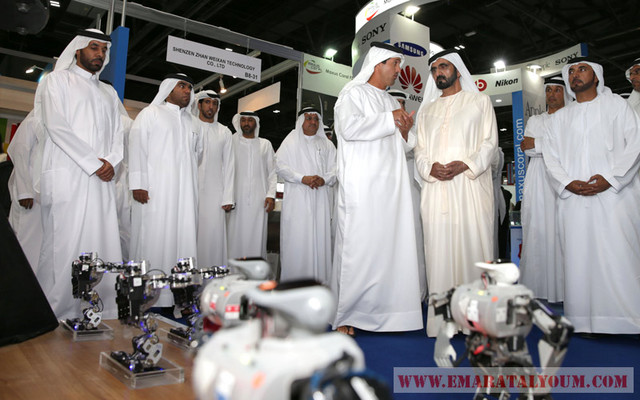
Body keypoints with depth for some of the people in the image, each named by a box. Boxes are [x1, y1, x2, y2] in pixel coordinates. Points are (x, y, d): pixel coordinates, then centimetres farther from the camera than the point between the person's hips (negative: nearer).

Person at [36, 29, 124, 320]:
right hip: (67, 176, -5)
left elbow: (117, 136, 18)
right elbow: (56, 125, -4)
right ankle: (57, 317, -4)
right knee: (64, 246, -9)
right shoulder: (58, 80, 11)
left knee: (105, 246, -2)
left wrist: (110, 162, -4)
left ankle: (102, 314, 0)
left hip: (102, 181, 5)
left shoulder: (109, 94, 27)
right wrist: (93, 163, -10)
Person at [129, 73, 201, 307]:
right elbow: (137, 147, -1)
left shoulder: (191, 121, 23)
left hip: (185, 191, 5)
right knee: (153, 238, -6)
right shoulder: (150, 113, 9)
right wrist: (137, 183, -11)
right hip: (154, 190, -4)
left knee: (183, 236, -1)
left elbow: (197, 152, 28)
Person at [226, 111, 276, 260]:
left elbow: (273, 172, 8)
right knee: (236, 236, -3)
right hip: (237, 199, 0)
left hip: (259, 200, 1)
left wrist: (271, 194, 0)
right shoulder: (232, 142, 10)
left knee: (257, 236, -1)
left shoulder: (265, 144, 13)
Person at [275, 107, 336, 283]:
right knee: (296, 240, -6)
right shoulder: (290, 141, 10)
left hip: (320, 198, 3)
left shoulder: (327, 144, 18)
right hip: (297, 199, -2)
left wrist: (324, 179, -11)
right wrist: (303, 178, -13)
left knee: (320, 238, -1)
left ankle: (319, 282, 4)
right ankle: (293, 282, 0)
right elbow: (280, 166, 0)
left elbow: (335, 168, 11)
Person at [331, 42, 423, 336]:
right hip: (361, 187, -7)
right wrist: (389, 119, -9)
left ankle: (384, 311, 10)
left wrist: (405, 131, 7)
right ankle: (346, 316, -1)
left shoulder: (390, 101, 25)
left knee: (391, 246, 2)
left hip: (391, 188, 8)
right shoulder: (353, 93, 3)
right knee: (359, 247, -9)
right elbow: (349, 127, -17)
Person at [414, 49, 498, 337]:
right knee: (440, 249, -2)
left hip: (471, 185, -2)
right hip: (436, 188, 3)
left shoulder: (479, 101, 14)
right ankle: (442, 318, 2)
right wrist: (430, 167, -5)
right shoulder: (427, 109, 24)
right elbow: (420, 148, 17)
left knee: (473, 244, -6)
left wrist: (465, 164, -14)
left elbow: (489, 142, 4)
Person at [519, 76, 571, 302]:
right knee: (536, 231, -3)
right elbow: (527, 148, 6)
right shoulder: (534, 121, 21)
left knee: (562, 232, -9)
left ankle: (562, 289, -4)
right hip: (538, 182, 2)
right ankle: (536, 289, 1)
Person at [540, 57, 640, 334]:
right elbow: (550, 156, 12)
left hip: (613, 194, -2)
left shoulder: (616, 105, 15)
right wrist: (567, 182, -7)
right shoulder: (558, 119, 22)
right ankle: (587, 320, 1)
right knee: (579, 257, -3)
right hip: (573, 198, 2)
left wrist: (610, 177, -12)